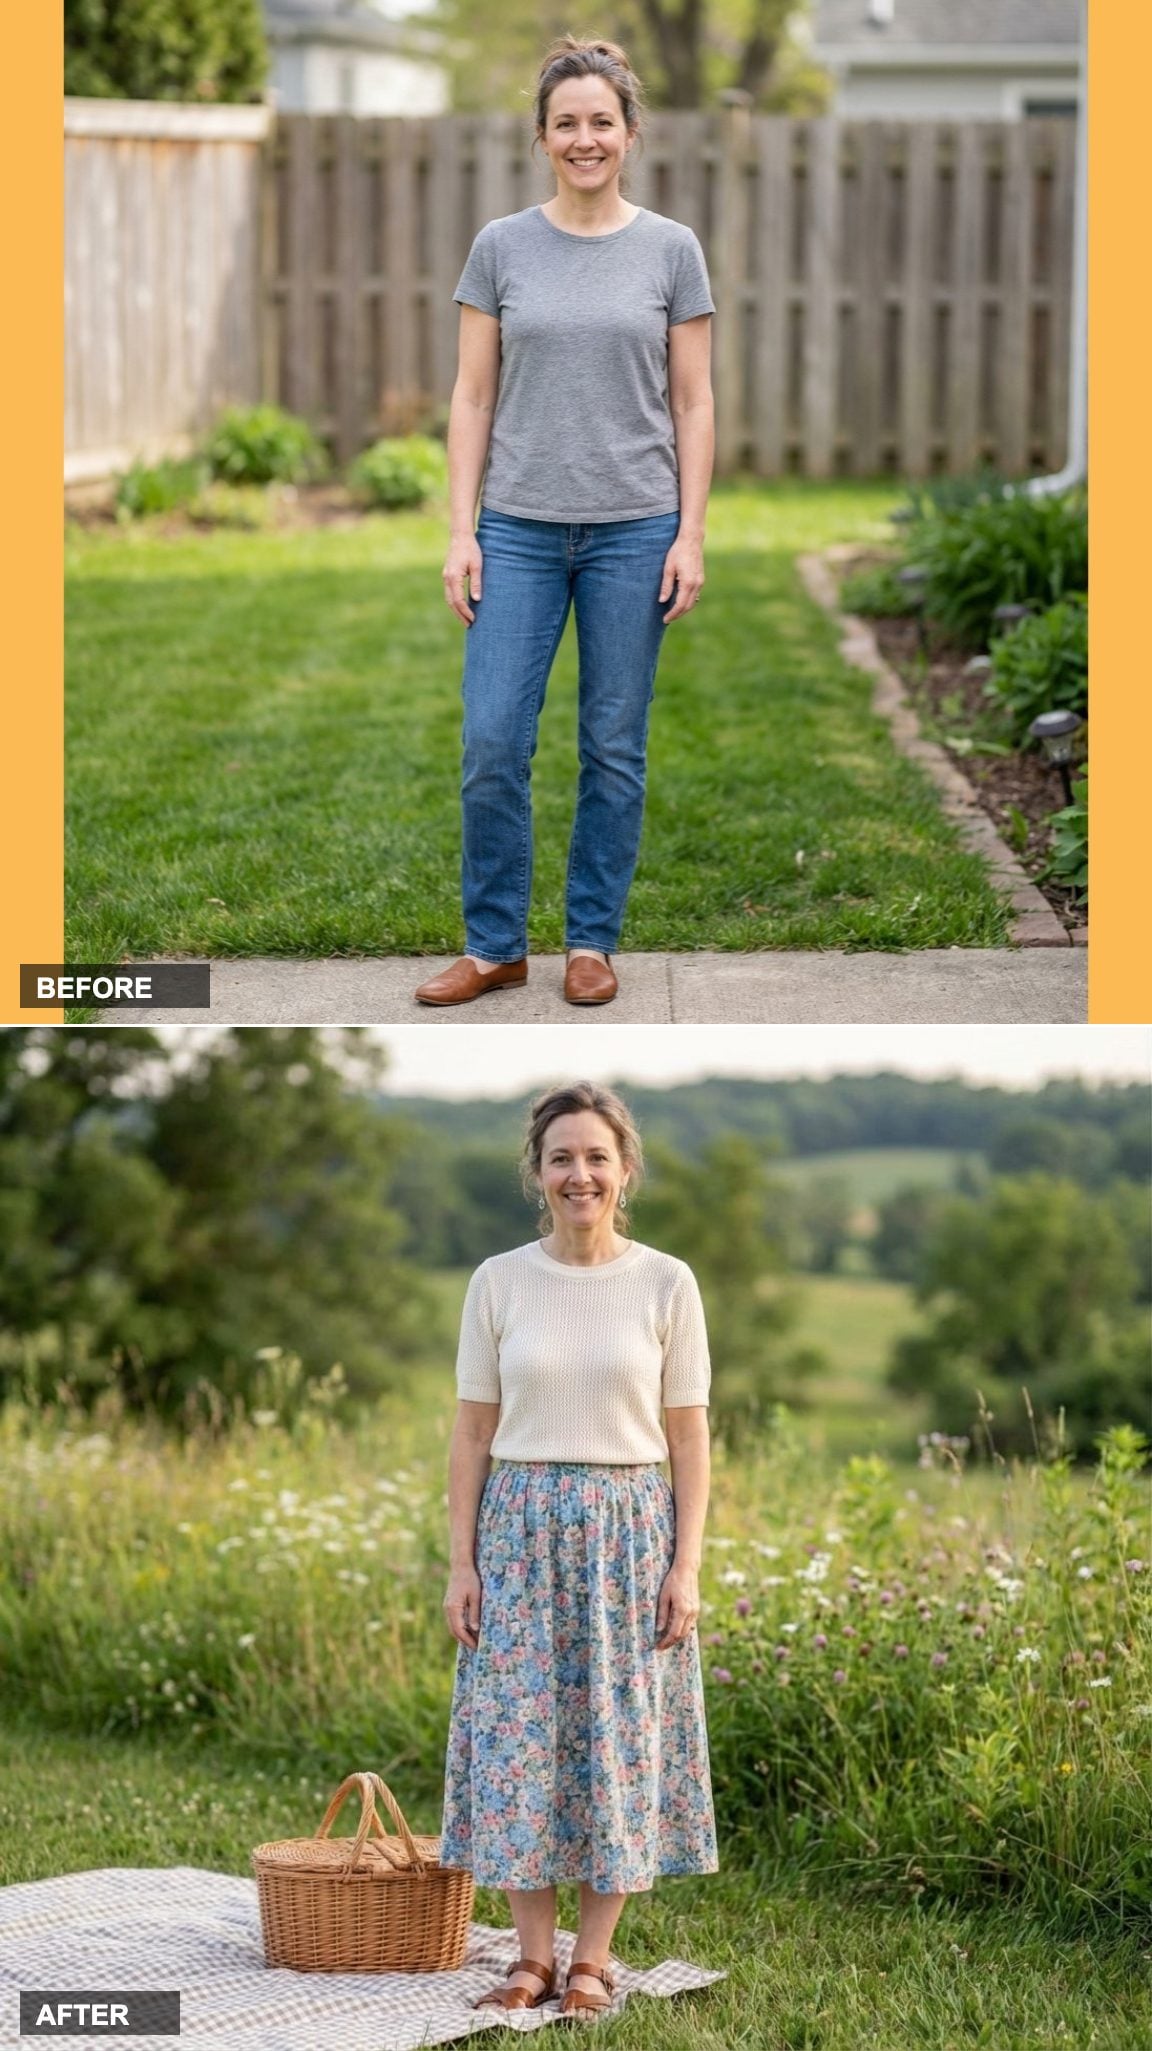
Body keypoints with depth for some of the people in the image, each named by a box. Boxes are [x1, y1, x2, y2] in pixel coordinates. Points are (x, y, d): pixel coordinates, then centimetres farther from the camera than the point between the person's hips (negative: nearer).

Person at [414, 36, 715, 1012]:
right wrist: (461, 531, -3)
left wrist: (690, 536, -5)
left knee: (615, 747, 6)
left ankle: (593, 940, 18)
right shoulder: (502, 247, 2)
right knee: (492, 745, -3)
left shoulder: (672, 251, 1)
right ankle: (495, 943, 11)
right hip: (521, 530, 1)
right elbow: (474, 397, 3)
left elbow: (693, 404, 2)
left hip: (633, 530, 0)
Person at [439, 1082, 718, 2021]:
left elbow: (689, 1438, 0)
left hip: (629, 1531, -1)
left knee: (620, 1736, 1)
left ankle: (594, 1958, 12)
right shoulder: (499, 1282, 1)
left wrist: (687, 1566, -6)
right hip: (522, 1529, 1)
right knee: (518, 1734, 1)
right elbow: (473, 1431, 4)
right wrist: (462, 1562, -1)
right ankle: (535, 1954, 11)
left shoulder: (667, 1284, -1)